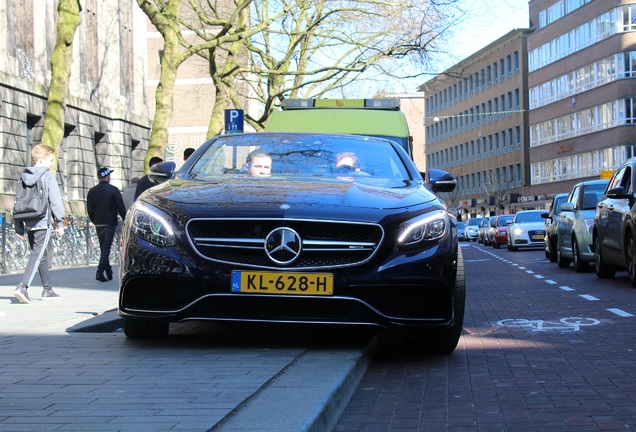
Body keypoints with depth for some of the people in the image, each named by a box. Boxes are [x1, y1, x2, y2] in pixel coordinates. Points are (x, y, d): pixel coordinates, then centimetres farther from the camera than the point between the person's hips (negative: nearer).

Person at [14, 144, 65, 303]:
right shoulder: (48, 175, -6)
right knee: (37, 254, -9)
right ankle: (22, 287, -23)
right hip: (43, 222, -7)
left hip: (28, 223, 7)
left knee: (41, 254, 17)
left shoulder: (24, 176, 13)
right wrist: (60, 223, -4)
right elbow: (55, 200, -9)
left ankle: (47, 290, 24)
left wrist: (19, 227, 19)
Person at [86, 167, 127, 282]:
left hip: (98, 224, 4)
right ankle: (100, 271, -16)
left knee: (103, 248, 15)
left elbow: (89, 209, 4)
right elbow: (121, 208, -9)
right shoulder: (113, 190, -8)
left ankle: (108, 271, 21)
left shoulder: (92, 191, 3)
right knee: (106, 248, -5)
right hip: (110, 223, -4)